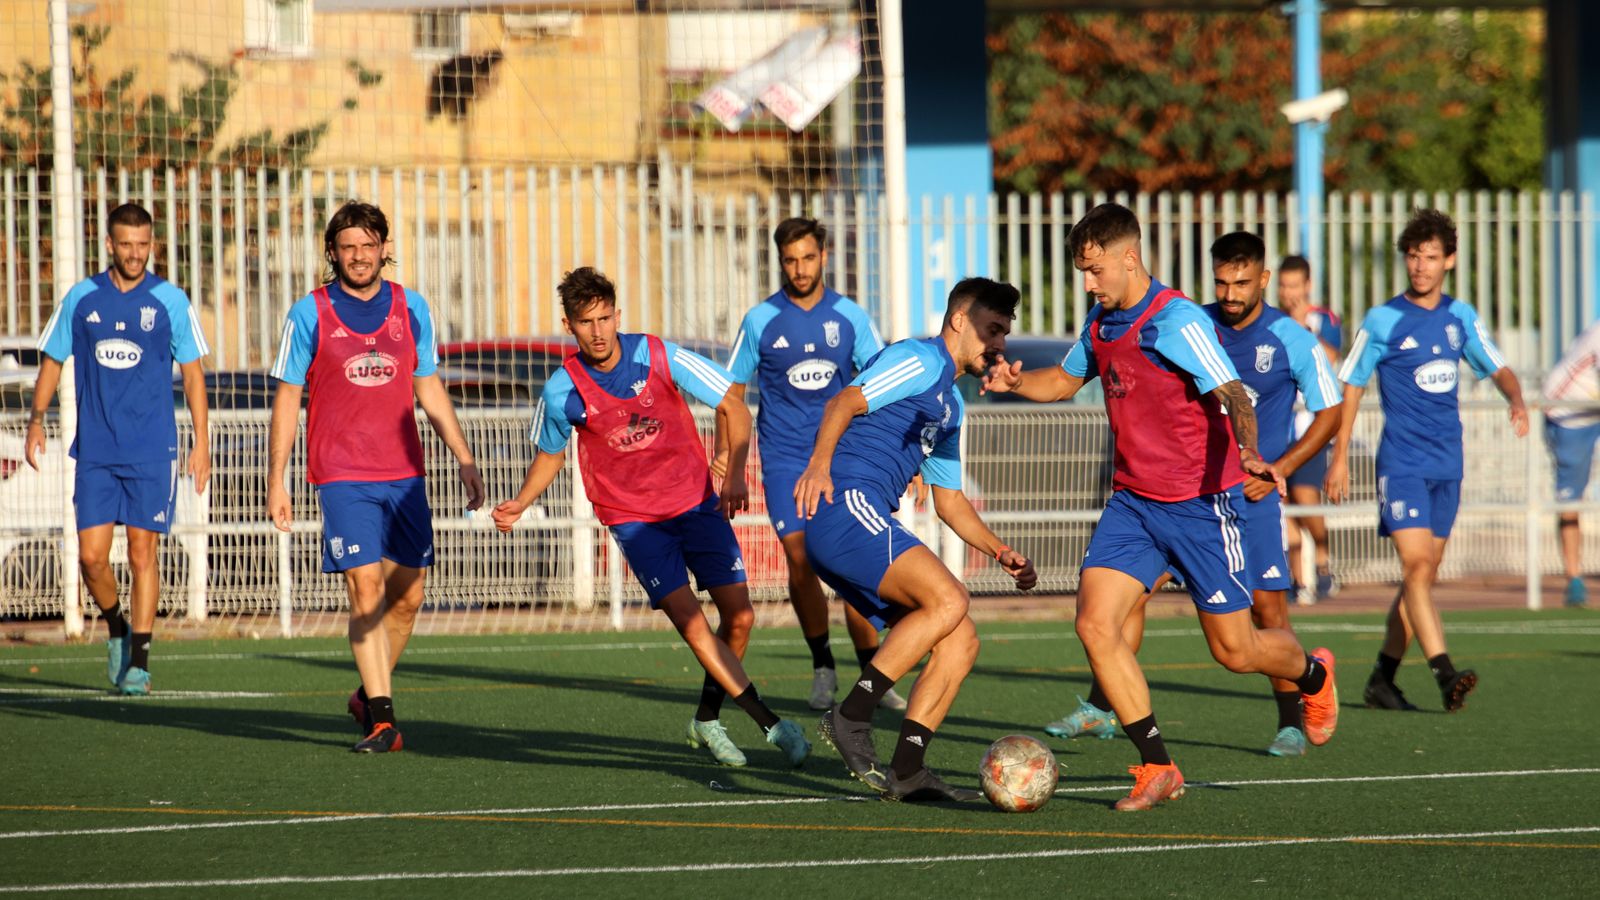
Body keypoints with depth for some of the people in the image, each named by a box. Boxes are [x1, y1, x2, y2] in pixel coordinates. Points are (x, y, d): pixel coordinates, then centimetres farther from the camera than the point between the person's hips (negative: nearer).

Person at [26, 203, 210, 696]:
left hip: (152, 452, -2)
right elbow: (52, 360, 14)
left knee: (142, 553, -3)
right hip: (94, 451, 2)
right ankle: (116, 630, 23)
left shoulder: (171, 301, 1)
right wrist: (36, 420, 2)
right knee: (92, 555, -4)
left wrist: (201, 442, 1)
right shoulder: (81, 299, 5)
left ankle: (138, 660, 3)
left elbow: (192, 373, 6)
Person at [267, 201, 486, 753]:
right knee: (366, 591, -13)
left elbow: (430, 391, 16)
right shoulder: (309, 314, -2)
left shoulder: (411, 309, 7)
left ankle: (369, 695, 26)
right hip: (342, 477, -4)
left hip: (404, 475, 4)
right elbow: (286, 400, 2)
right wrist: (275, 482, -1)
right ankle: (382, 718, -11)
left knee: (407, 597, 6)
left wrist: (465, 460, 13)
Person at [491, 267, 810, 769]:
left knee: (738, 617, -4)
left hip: (697, 502, 1)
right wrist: (520, 505, -2)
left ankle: (708, 718, 19)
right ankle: (771, 725, -13)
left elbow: (732, 408, -2)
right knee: (690, 620, -16)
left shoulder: (661, 358, -12)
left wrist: (734, 469, -14)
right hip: (632, 518, -1)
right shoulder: (562, 392, -9)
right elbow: (550, 454, 12)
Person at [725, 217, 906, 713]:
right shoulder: (760, 321, 1)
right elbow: (733, 396, 6)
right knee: (800, 560, -9)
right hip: (785, 459, -1)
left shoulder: (850, 317, 3)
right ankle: (823, 666, 8)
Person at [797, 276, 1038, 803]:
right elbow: (843, 403, -15)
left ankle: (906, 772, -3)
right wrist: (820, 462, -33)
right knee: (948, 599, -25)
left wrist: (999, 553, 23)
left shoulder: (951, 406, 29)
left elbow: (949, 500, 35)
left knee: (960, 641, 2)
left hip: (870, 523, 10)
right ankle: (850, 717, -23)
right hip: (846, 506, -10)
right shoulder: (920, 361, -1)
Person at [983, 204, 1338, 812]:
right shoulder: (1102, 323, 6)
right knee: (1095, 622, -12)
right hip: (1133, 503, 7)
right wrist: (1017, 383, 3)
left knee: (1234, 650, 3)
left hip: (1200, 504, -7)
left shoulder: (1176, 322, -19)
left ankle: (1312, 674, 38)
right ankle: (1157, 768, -5)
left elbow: (1231, 394, -30)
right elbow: (1066, 380, 25)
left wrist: (1250, 453, -49)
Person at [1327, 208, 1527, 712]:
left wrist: (1516, 400, -6)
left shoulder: (1461, 319, 9)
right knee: (1416, 567, -17)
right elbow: (1351, 385, 2)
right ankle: (1445, 674, -26)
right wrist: (1339, 457, -1)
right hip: (1402, 461, -5)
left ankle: (1383, 679, 16)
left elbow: (1497, 369, 17)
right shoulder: (1383, 321, -3)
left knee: (1424, 575, 7)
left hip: (1448, 463, 5)